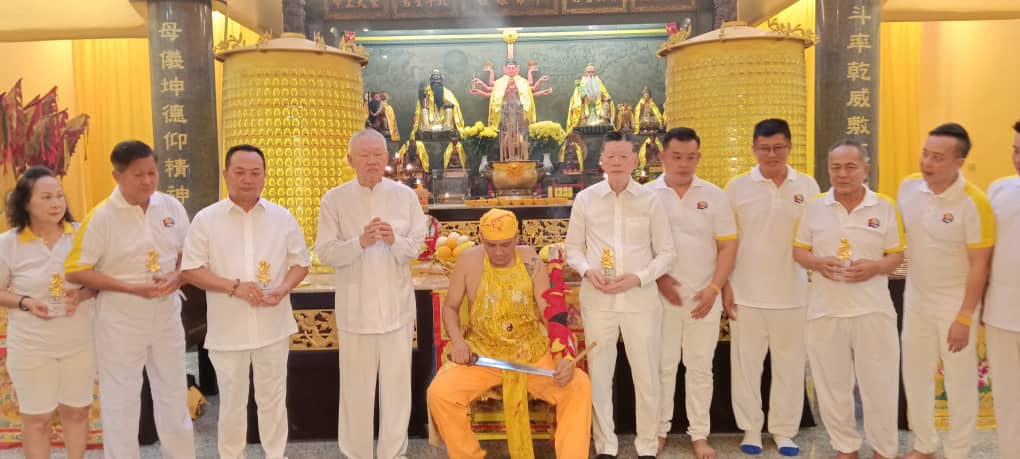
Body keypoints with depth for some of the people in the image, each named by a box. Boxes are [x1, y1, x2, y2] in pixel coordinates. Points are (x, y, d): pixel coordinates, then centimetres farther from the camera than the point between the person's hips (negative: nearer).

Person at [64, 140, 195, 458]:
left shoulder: (172, 207, -2)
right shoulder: (101, 217, -14)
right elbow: (75, 271, -13)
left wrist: (177, 276, -12)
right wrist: (131, 288, -21)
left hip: (166, 317, 4)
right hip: (120, 322, -4)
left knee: (174, 394, 16)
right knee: (120, 400, 9)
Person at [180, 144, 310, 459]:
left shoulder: (282, 217, 1)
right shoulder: (206, 219, -4)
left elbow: (300, 262, 6)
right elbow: (191, 270, -5)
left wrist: (283, 289, -14)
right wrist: (234, 287, -18)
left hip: (273, 326, 1)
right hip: (227, 329, -1)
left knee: (273, 399, 14)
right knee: (232, 402, 13)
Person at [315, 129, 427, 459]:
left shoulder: (405, 196, 2)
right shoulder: (334, 200, -2)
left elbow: (417, 246, 2)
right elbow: (325, 253, -6)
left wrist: (395, 241, -19)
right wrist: (360, 242, -22)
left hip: (397, 305, 1)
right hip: (355, 308, -1)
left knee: (397, 383, 9)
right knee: (357, 386, 8)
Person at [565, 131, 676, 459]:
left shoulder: (650, 200, 0)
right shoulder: (585, 199, 2)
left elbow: (666, 252, 3)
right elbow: (573, 248, 9)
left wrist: (639, 277, -13)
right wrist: (588, 271, -11)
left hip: (641, 299, -1)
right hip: (597, 300, 1)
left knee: (647, 376, 8)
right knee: (599, 375, 10)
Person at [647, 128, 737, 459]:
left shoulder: (714, 196, 3)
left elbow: (727, 245, 2)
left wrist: (714, 289, -6)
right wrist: (657, 278, -11)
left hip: (704, 297, 1)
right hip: (661, 295, -1)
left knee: (700, 367, 9)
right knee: (662, 366, 8)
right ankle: (659, 430, 23)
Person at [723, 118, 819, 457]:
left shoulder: (807, 186, 2)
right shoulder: (738, 187, -1)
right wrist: (725, 287, -2)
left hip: (792, 294, 1)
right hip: (747, 294, -1)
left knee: (790, 365, 9)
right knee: (746, 363, 7)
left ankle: (784, 431, 24)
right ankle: (750, 429, 22)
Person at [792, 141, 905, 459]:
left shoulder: (885, 207, 0)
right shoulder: (815, 207, 3)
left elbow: (897, 255, 3)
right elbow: (799, 250, 7)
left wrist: (874, 268, -17)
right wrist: (818, 263, -14)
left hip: (873, 310, -1)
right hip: (825, 311, 2)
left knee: (879, 385, 7)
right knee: (832, 385, 11)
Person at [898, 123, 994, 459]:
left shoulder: (973, 203, -21)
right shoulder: (908, 187, -6)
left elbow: (979, 266, -17)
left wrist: (964, 318, -16)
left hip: (955, 303, -5)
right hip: (915, 298, 5)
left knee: (960, 382, 8)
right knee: (915, 376, 15)